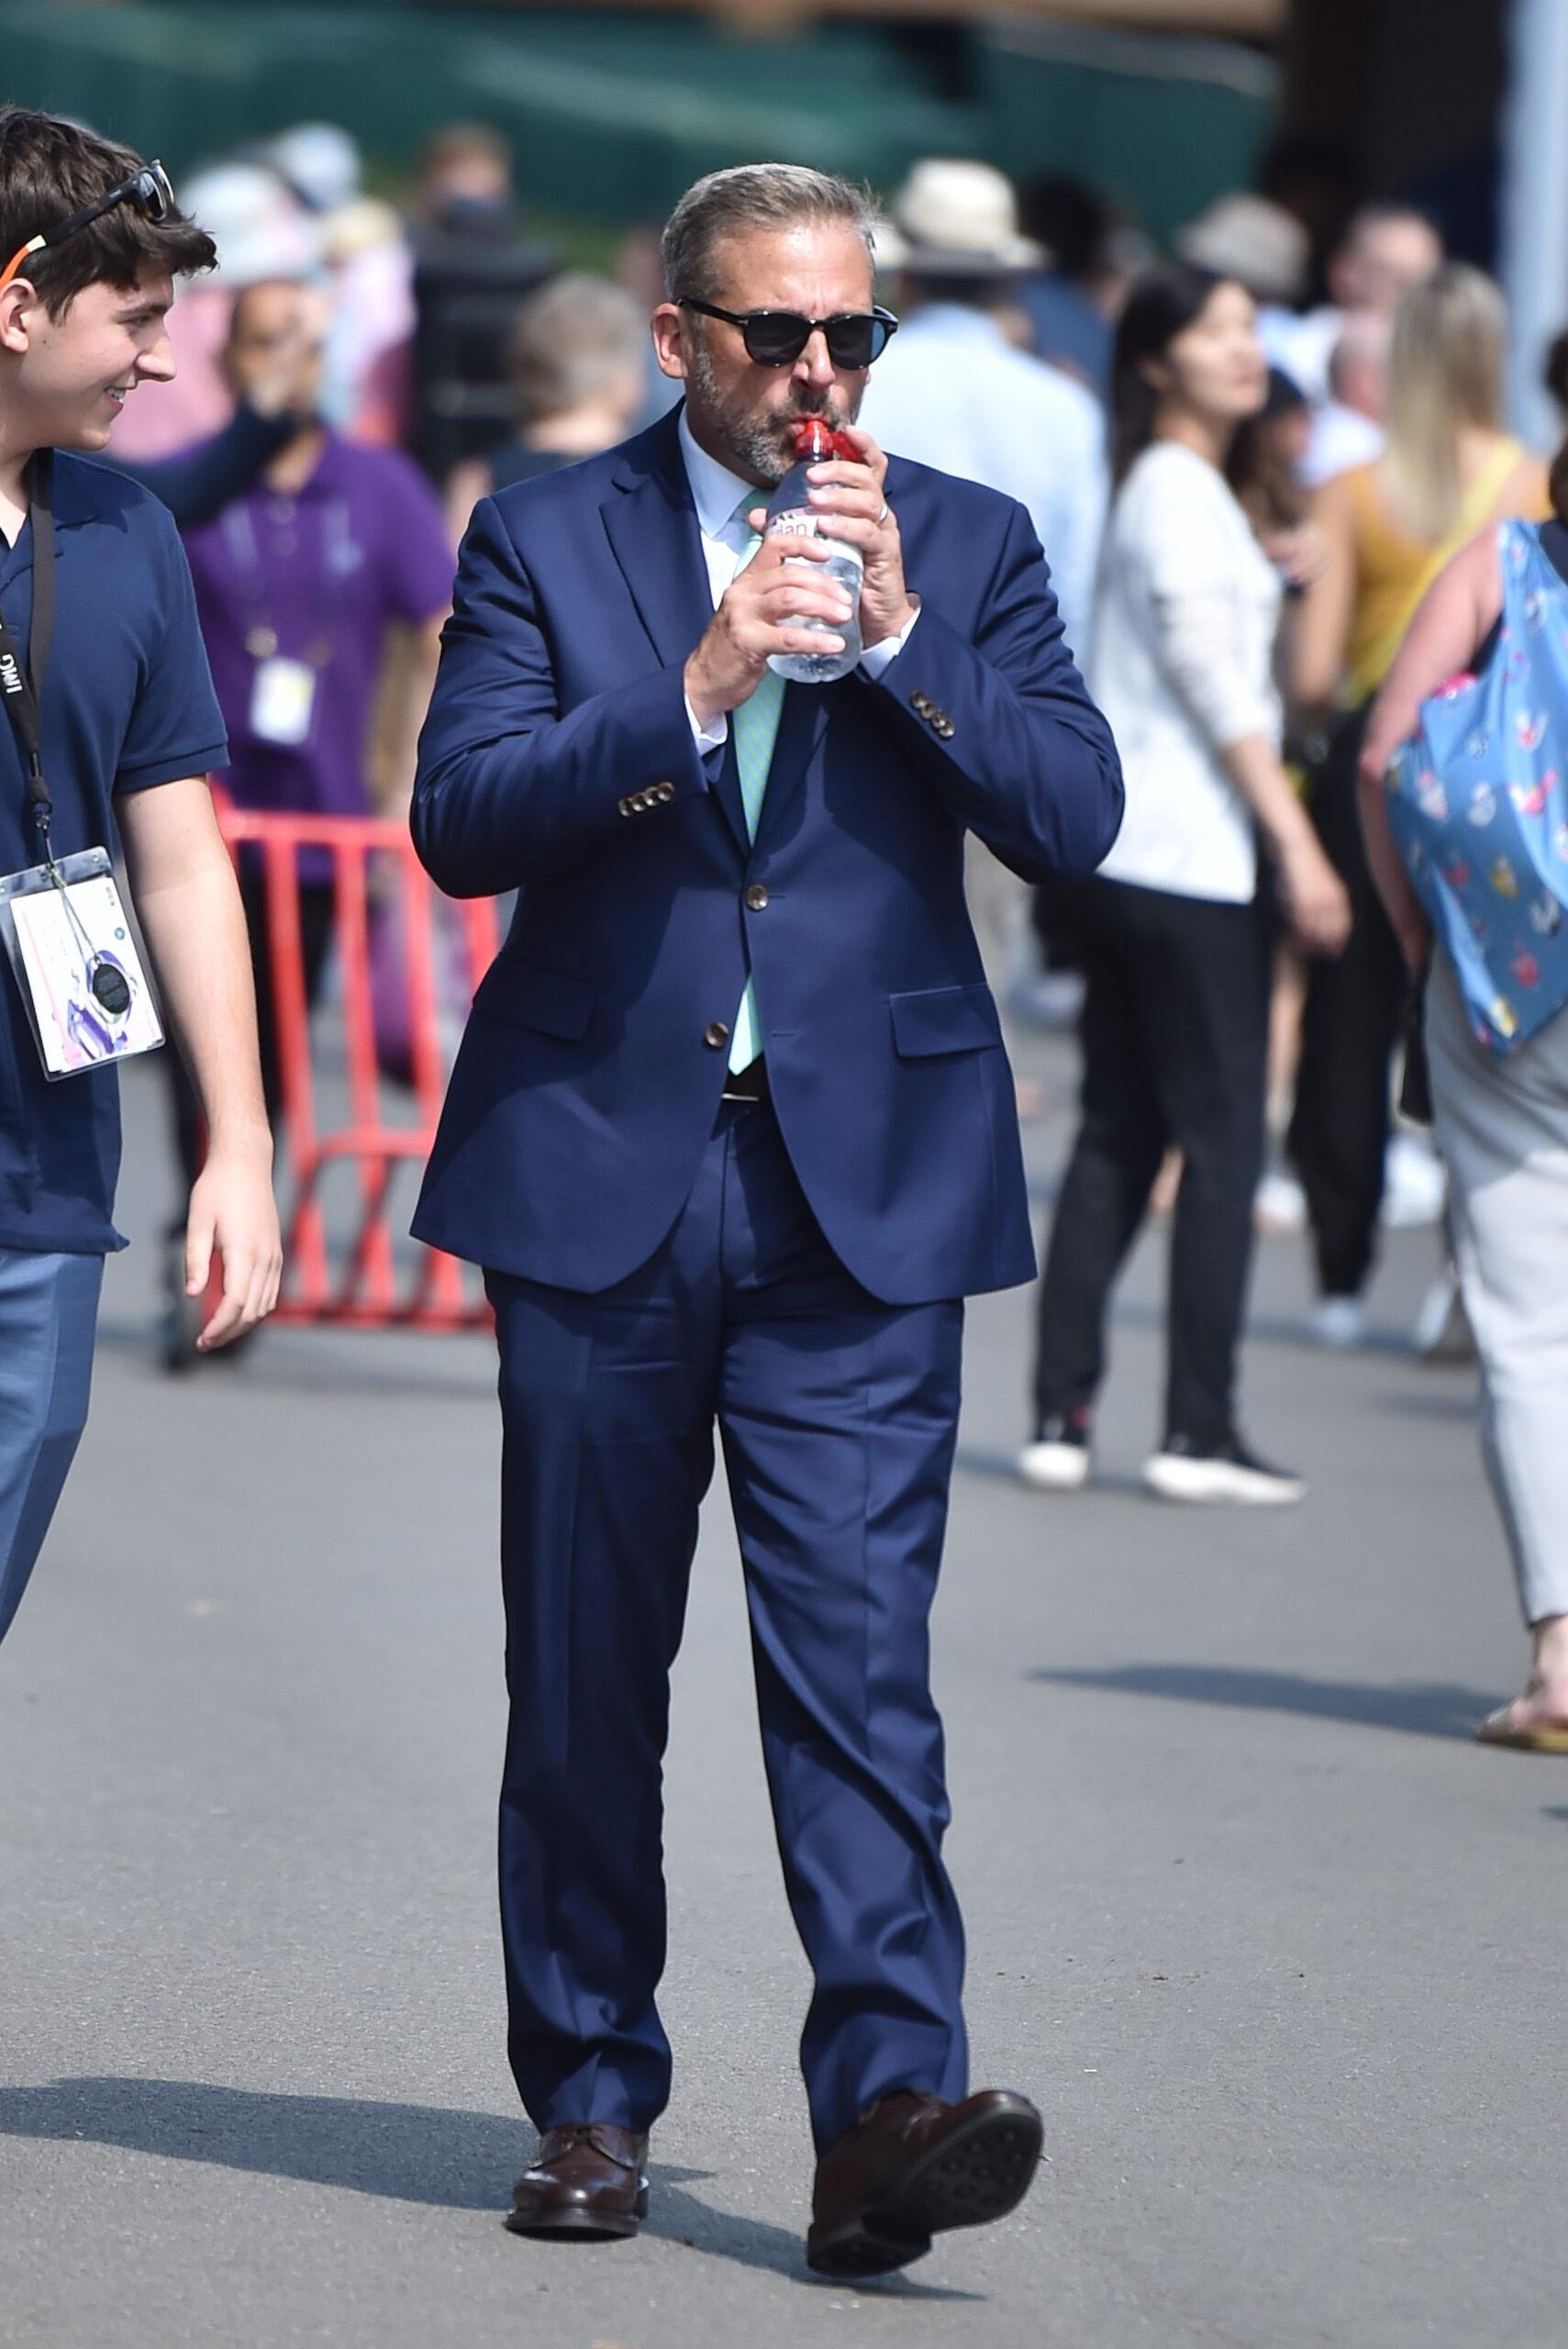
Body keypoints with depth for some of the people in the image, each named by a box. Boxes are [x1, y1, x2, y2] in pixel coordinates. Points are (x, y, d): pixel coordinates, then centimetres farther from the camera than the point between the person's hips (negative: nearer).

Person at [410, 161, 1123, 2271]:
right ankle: (593, 2100, 19)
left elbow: (1076, 815, -2)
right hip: (599, 1172, 1)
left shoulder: (968, 547, 9)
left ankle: (890, 2103, -17)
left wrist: (901, 633, -13)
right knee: (585, 1676, 7)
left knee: (859, 1658, -11)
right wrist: (693, 689, -18)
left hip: (861, 1190, -1)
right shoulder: (544, 537, 6)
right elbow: (463, 821, -6)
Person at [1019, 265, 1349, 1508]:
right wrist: (1299, 846, -16)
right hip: (1192, 865, -9)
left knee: (1117, 1136, 9)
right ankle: (1200, 1431, -4)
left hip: (1124, 858, 9)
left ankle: (1062, 1415, 7)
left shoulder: (1158, 487, 18)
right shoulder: (1184, 492, -11)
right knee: (1223, 1140, -5)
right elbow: (1214, 678, -15)